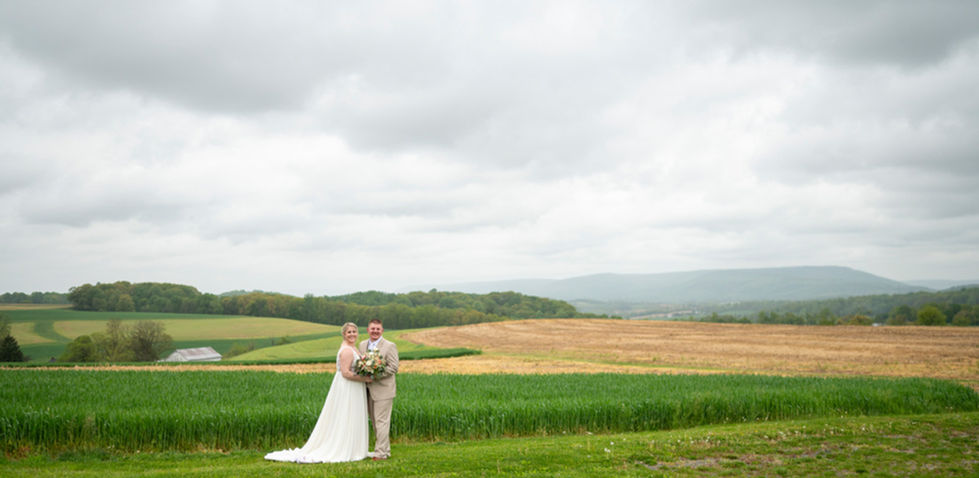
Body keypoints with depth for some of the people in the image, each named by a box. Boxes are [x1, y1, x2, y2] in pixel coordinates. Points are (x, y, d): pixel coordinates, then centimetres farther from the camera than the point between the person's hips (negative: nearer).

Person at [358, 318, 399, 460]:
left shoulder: (390, 346, -6)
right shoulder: (363, 345, 13)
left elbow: (393, 368, -11)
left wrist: (375, 374, -20)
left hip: (383, 390, -6)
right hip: (369, 390, 6)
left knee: (381, 422, -7)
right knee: (375, 422, 11)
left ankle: (381, 453, -5)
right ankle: (385, 449, 20)